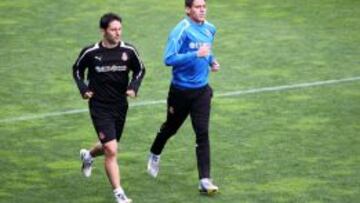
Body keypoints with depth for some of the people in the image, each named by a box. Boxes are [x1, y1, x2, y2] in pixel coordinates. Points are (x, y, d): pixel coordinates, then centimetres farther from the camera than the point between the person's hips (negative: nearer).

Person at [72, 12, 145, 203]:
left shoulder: (128, 51, -7)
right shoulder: (90, 52, -11)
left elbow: (140, 70, 11)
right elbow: (77, 70, 8)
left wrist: (133, 87, -5)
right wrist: (83, 88, -6)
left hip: (120, 106, 4)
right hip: (99, 107, -4)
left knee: (108, 147, 20)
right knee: (111, 151, -14)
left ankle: (88, 155, 55)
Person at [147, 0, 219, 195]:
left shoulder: (210, 29, 4)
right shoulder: (181, 30, -18)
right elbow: (169, 59, -26)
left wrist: (211, 60, 4)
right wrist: (196, 55, -32)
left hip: (201, 90, 4)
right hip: (181, 90, -4)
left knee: (203, 133, -8)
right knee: (171, 127, 17)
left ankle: (204, 180, -10)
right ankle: (155, 155, 48)